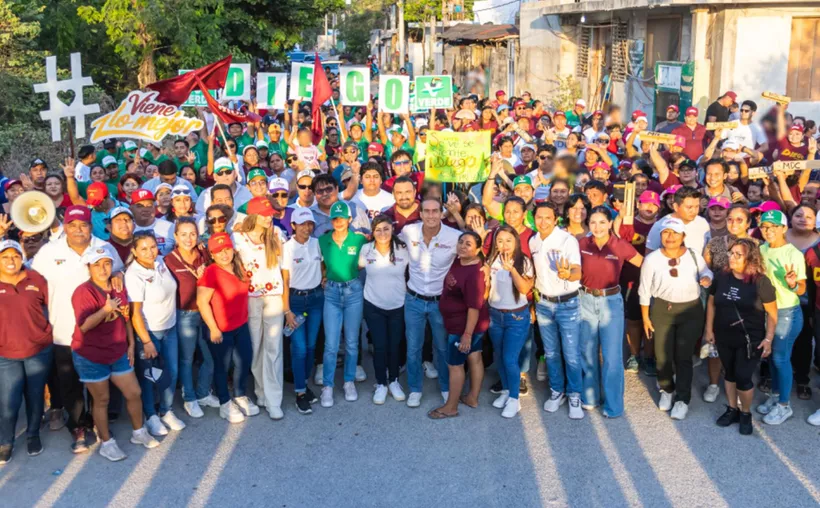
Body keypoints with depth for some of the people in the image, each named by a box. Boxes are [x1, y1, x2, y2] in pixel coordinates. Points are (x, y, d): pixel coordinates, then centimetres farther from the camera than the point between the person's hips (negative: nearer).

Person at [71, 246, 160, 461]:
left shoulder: (118, 287, 3)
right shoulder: (83, 292, -19)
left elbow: (126, 318, 12)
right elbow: (84, 326, -28)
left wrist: (131, 345, 9)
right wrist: (106, 309, -31)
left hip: (118, 353, 6)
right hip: (91, 357, -6)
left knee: (134, 393, 11)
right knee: (101, 400, 7)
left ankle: (139, 432, 31)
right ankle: (107, 443, 22)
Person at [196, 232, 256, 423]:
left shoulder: (238, 268, 2)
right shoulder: (211, 272, -19)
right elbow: (202, 302, -20)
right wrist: (213, 329, -19)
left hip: (241, 326, 7)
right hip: (221, 330, -7)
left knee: (244, 361, 16)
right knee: (222, 366, 9)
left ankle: (240, 396, 37)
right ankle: (225, 404, 26)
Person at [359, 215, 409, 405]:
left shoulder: (403, 249, -10)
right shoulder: (366, 250, -8)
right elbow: (358, 268, 8)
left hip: (398, 306, 0)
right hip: (373, 306, 0)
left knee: (394, 346, 11)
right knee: (379, 346, 3)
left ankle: (394, 381, 31)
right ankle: (381, 384, 21)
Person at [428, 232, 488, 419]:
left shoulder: (475, 273, -30)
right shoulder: (458, 262, -2)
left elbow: (475, 306, -29)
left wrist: (467, 334, -27)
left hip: (464, 325, -9)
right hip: (467, 324, 9)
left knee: (454, 364, 3)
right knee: (474, 358, 20)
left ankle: (451, 407, 16)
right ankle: (472, 398, 35)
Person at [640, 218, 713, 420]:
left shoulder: (694, 255, -7)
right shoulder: (652, 259, -10)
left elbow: (705, 271, 13)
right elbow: (645, 290, -2)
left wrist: (706, 278, -12)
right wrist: (645, 317, -1)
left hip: (690, 311, 0)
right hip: (662, 310, 0)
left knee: (683, 356, 2)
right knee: (662, 355, 9)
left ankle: (683, 399, 15)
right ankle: (667, 390, 35)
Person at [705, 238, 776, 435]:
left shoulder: (760, 281, -15)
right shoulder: (721, 276, -4)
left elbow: (772, 312, -9)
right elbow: (711, 303, 8)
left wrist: (768, 338, -11)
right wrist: (709, 329, 6)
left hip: (750, 340, -4)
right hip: (724, 338, 4)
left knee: (743, 377, 0)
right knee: (730, 374, 16)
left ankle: (746, 414, 23)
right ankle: (732, 410, 34)